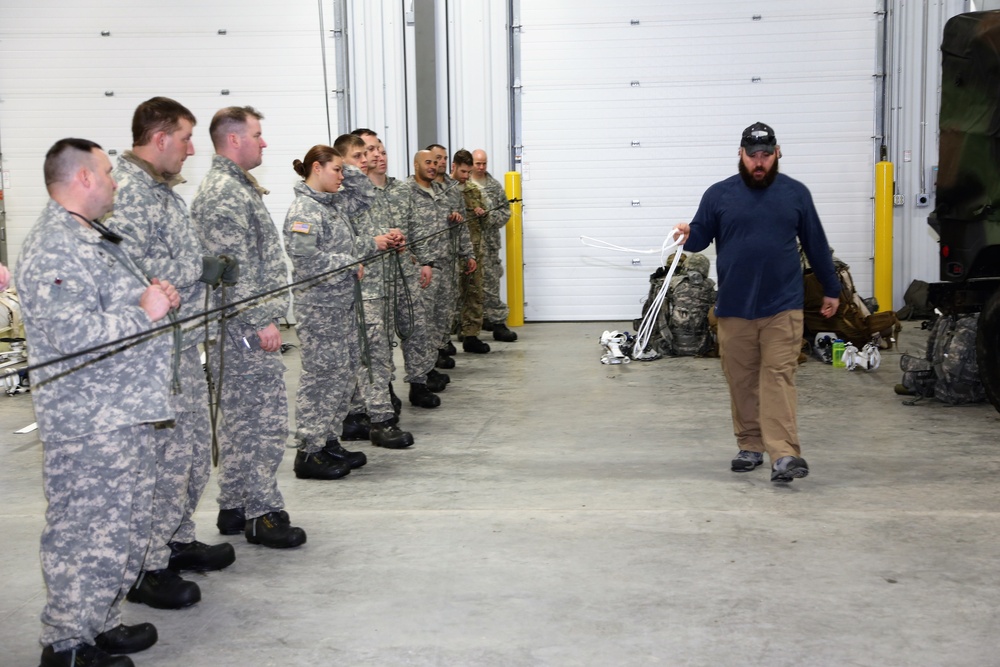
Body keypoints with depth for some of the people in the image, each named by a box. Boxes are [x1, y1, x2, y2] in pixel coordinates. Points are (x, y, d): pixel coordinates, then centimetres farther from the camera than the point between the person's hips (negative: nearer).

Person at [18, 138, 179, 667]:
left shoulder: (91, 237, 17)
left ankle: (101, 624, 30)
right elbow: (73, 334, -27)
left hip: (125, 413, 11)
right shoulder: (54, 250, -18)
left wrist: (154, 295, 10)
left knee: (128, 526, 17)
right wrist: (144, 311, -18)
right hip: (89, 424, -11)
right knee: (89, 532, -2)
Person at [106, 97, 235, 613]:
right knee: (167, 457, -5)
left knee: (195, 448, 18)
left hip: (183, 344, 10)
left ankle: (178, 539, 33)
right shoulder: (127, 188, -17)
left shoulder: (161, 188, 16)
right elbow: (127, 271, -26)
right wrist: (200, 270, -17)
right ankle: (146, 568, 7)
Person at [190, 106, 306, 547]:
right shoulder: (224, 192, -15)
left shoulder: (235, 186, 19)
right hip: (246, 327, -11)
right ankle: (262, 514, 1)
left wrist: (261, 317, 24)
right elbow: (233, 268, -22)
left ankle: (234, 507, 22)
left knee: (239, 420, 15)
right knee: (264, 420, -6)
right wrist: (260, 321, -21)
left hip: (242, 326, 11)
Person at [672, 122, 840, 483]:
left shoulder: (796, 193, 6)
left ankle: (784, 455, -13)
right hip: (734, 308, 1)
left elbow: (816, 244, 13)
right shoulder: (719, 195, 3)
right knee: (741, 380, 8)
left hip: (782, 307, -1)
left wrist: (831, 289, 18)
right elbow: (700, 237, 6)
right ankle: (750, 447, 20)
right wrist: (687, 236, -18)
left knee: (778, 377, -8)